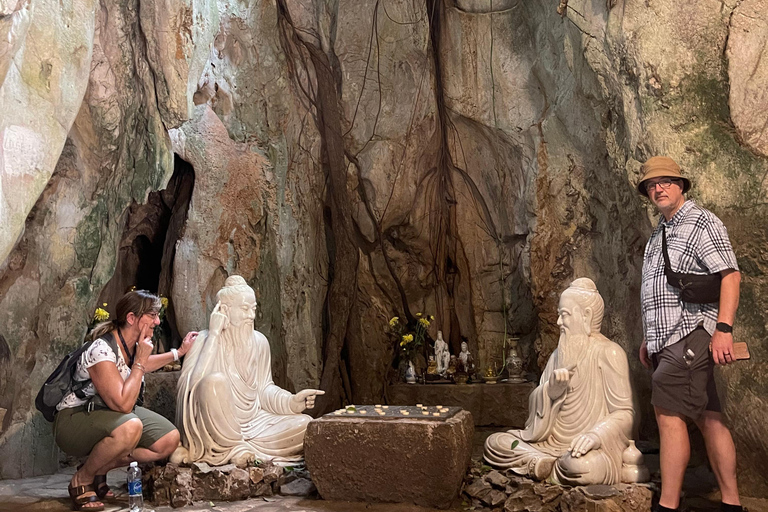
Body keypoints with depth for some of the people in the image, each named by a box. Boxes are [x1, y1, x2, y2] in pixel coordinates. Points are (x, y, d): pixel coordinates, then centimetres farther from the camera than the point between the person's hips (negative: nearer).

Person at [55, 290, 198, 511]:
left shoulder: (132, 344, -2)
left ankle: (100, 470, 7)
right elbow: (123, 405, -33)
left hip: (110, 414, 9)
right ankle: (82, 479, -11)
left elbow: (143, 366, 24)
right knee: (130, 428, -38)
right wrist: (140, 361, -27)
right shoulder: (102, 351, -29)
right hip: (73, 419, -9)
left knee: (169, 440, -6)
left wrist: (180, 352, 22)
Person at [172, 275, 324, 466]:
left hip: (254, 420, 5)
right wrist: (214, 335, -21)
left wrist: (292, 401, -7)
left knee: (305, 424, -15)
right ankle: (234, 447, -16)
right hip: (216, 427, -5)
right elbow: (193, 384, -23)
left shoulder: (259, 342, 8)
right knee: (215, 380, -34)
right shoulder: (205, 340, -6)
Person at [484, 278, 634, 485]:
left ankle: (545, 465, -10)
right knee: (495, 443, -8)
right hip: (554, 442, 6)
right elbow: (535, 404, 8)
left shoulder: (608, 353, -7)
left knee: (580, 466, -40)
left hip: (590, 447, -6)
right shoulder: (559, 354, 15)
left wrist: (595, 435, -30)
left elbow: (624, 413, -12)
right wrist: (551, 388, -15)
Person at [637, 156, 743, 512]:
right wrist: (648, 338, 21)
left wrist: (723, 329, -23)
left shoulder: (701, 222, -5)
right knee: (708, 417, 9)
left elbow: (730, 275, -14)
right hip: (667, 341, 8)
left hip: (690, 335, -8)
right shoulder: (658, 235, 20)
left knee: (669, 415, -12)